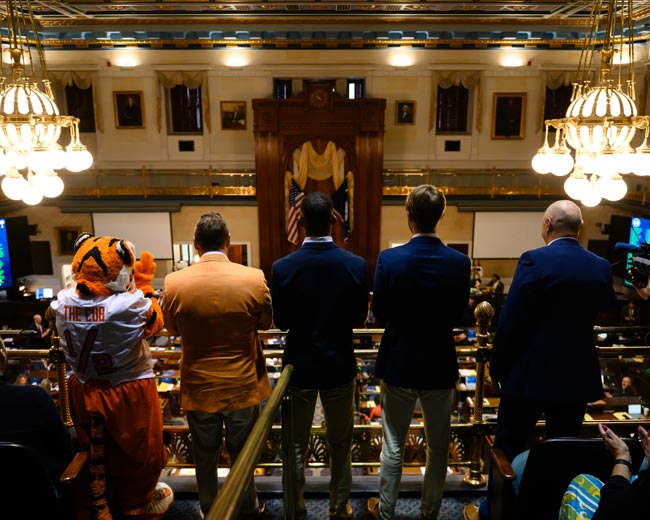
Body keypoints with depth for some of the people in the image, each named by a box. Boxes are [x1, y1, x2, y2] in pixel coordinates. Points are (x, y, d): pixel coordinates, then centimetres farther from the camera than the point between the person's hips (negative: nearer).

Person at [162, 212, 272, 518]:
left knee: (205, 456, 21)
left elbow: (172, 329, 1)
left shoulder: (175, 282, -15)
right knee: (242, 454, 20)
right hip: (243, 386, 0)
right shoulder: (254, 279, -18)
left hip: (199, 387, 1)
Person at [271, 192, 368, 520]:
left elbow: (280, 322, -7)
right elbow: (359, 318, -4)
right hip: (340, 366, 1)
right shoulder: (356, 265, -14)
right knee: (340, 445, 18)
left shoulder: (283, 267, -16)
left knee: (296, 445, 18)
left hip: (299, 366, 0)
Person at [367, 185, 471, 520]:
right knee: (438, 447, 18)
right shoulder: (459, 262, -12)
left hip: (399, 363, -1)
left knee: (393, 445, 15)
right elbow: (458, 315, 0)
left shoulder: (389, 259, -17)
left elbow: (379, 312, -7)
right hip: (440, 365, 2)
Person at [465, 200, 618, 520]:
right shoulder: (601, 267, -1)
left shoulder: (534, 260, -18)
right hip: (577, 376, 5)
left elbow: (510, 321, -18)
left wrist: (497, 366, -6)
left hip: (530, 374, -5)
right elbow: (607, 305, 22)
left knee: (508, 447, 12)